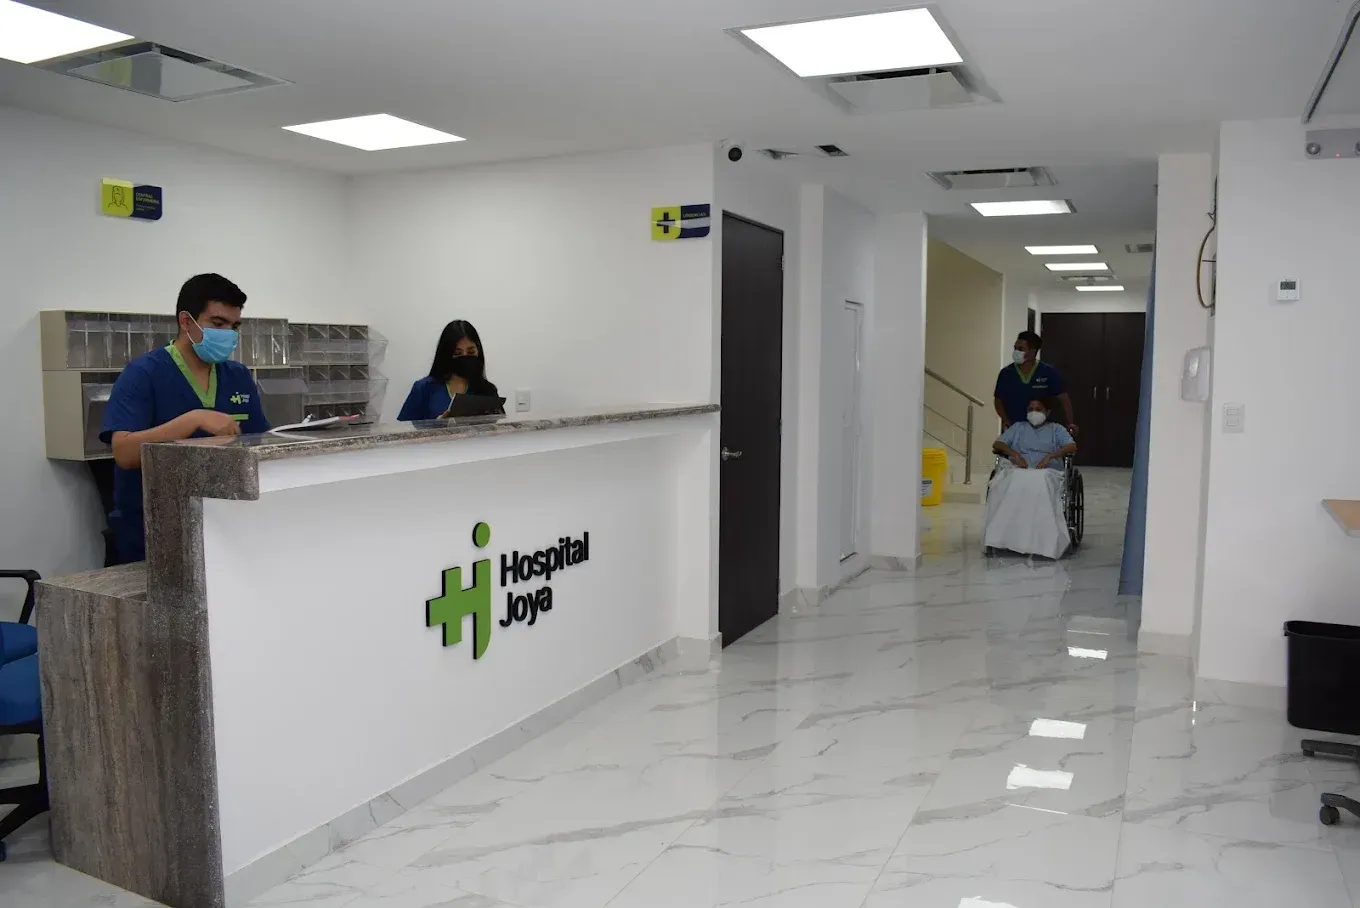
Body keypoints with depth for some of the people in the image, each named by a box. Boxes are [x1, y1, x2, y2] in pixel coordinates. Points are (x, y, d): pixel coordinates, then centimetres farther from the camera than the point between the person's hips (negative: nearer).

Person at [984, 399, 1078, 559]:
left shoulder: (1056, 429, 24)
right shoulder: (1018, 427, 29)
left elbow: (1072, 447, 6)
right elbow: (997, 444, 16)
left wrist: (1050, 456, -11)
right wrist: (1014, 453, -5)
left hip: (1048, 473, -1)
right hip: (1017, 471, 2)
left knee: (1039, 486, -40)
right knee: (1013, 484, -37)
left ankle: (1042, 537, -43)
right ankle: (1005, 533, -43)